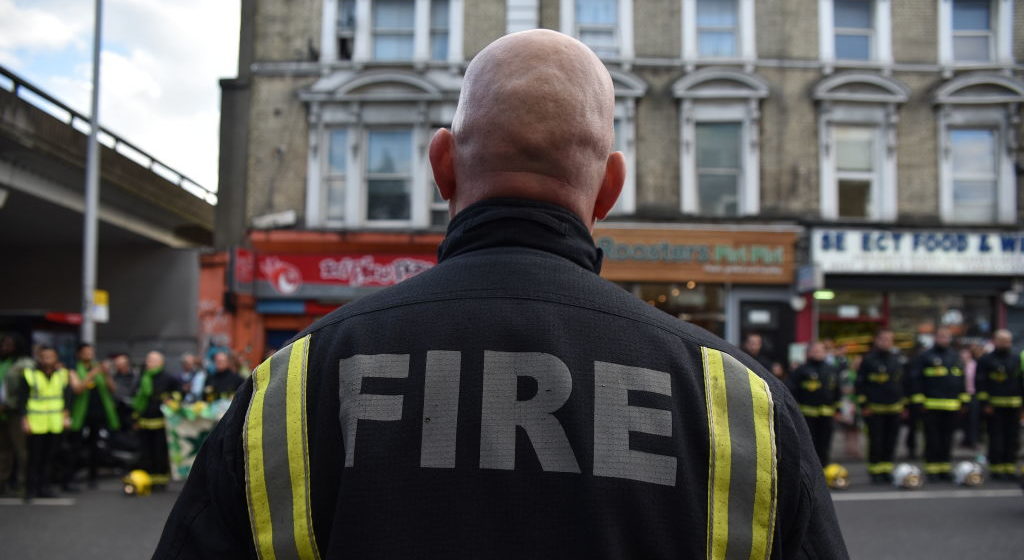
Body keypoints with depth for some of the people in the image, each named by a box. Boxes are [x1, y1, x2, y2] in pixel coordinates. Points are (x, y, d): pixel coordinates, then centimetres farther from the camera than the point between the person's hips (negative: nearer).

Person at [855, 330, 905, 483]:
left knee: (890, 441, 7)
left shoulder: (896, 359, 13)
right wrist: (863, 405, -9)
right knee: (876, 441, -2)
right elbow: (860, 383, -4)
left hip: (894, 408, 5)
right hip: (874, 409, -5)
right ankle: (875, 471, 8)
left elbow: (901, 382, 22)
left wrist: (903, 403, 18)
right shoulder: (868, 360, -5)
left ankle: (886, 469, 17)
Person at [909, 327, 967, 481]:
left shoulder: (956, 357, 14)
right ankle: (932, 470, 4)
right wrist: (919, 401, -8)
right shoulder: (925, 356, 0)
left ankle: (945, 469, 16)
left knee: (947, 439, 8)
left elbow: (962, 379, 19)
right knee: (932, 439, -2)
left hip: (952, 405, 4)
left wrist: (964, 400, 13)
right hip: (931, 405, -4)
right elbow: (916, 379, -2)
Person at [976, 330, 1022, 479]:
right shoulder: (985, 360, -1)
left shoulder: (1016, 360, 14)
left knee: (1013, 439, 6)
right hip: (994, 407, -4)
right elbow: (981, 383, -5)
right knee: (996, 438, -1)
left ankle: (1010, 467, 14)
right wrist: (985, 403, -12)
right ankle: (996, 468, 5)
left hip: (1013, 407, 5)